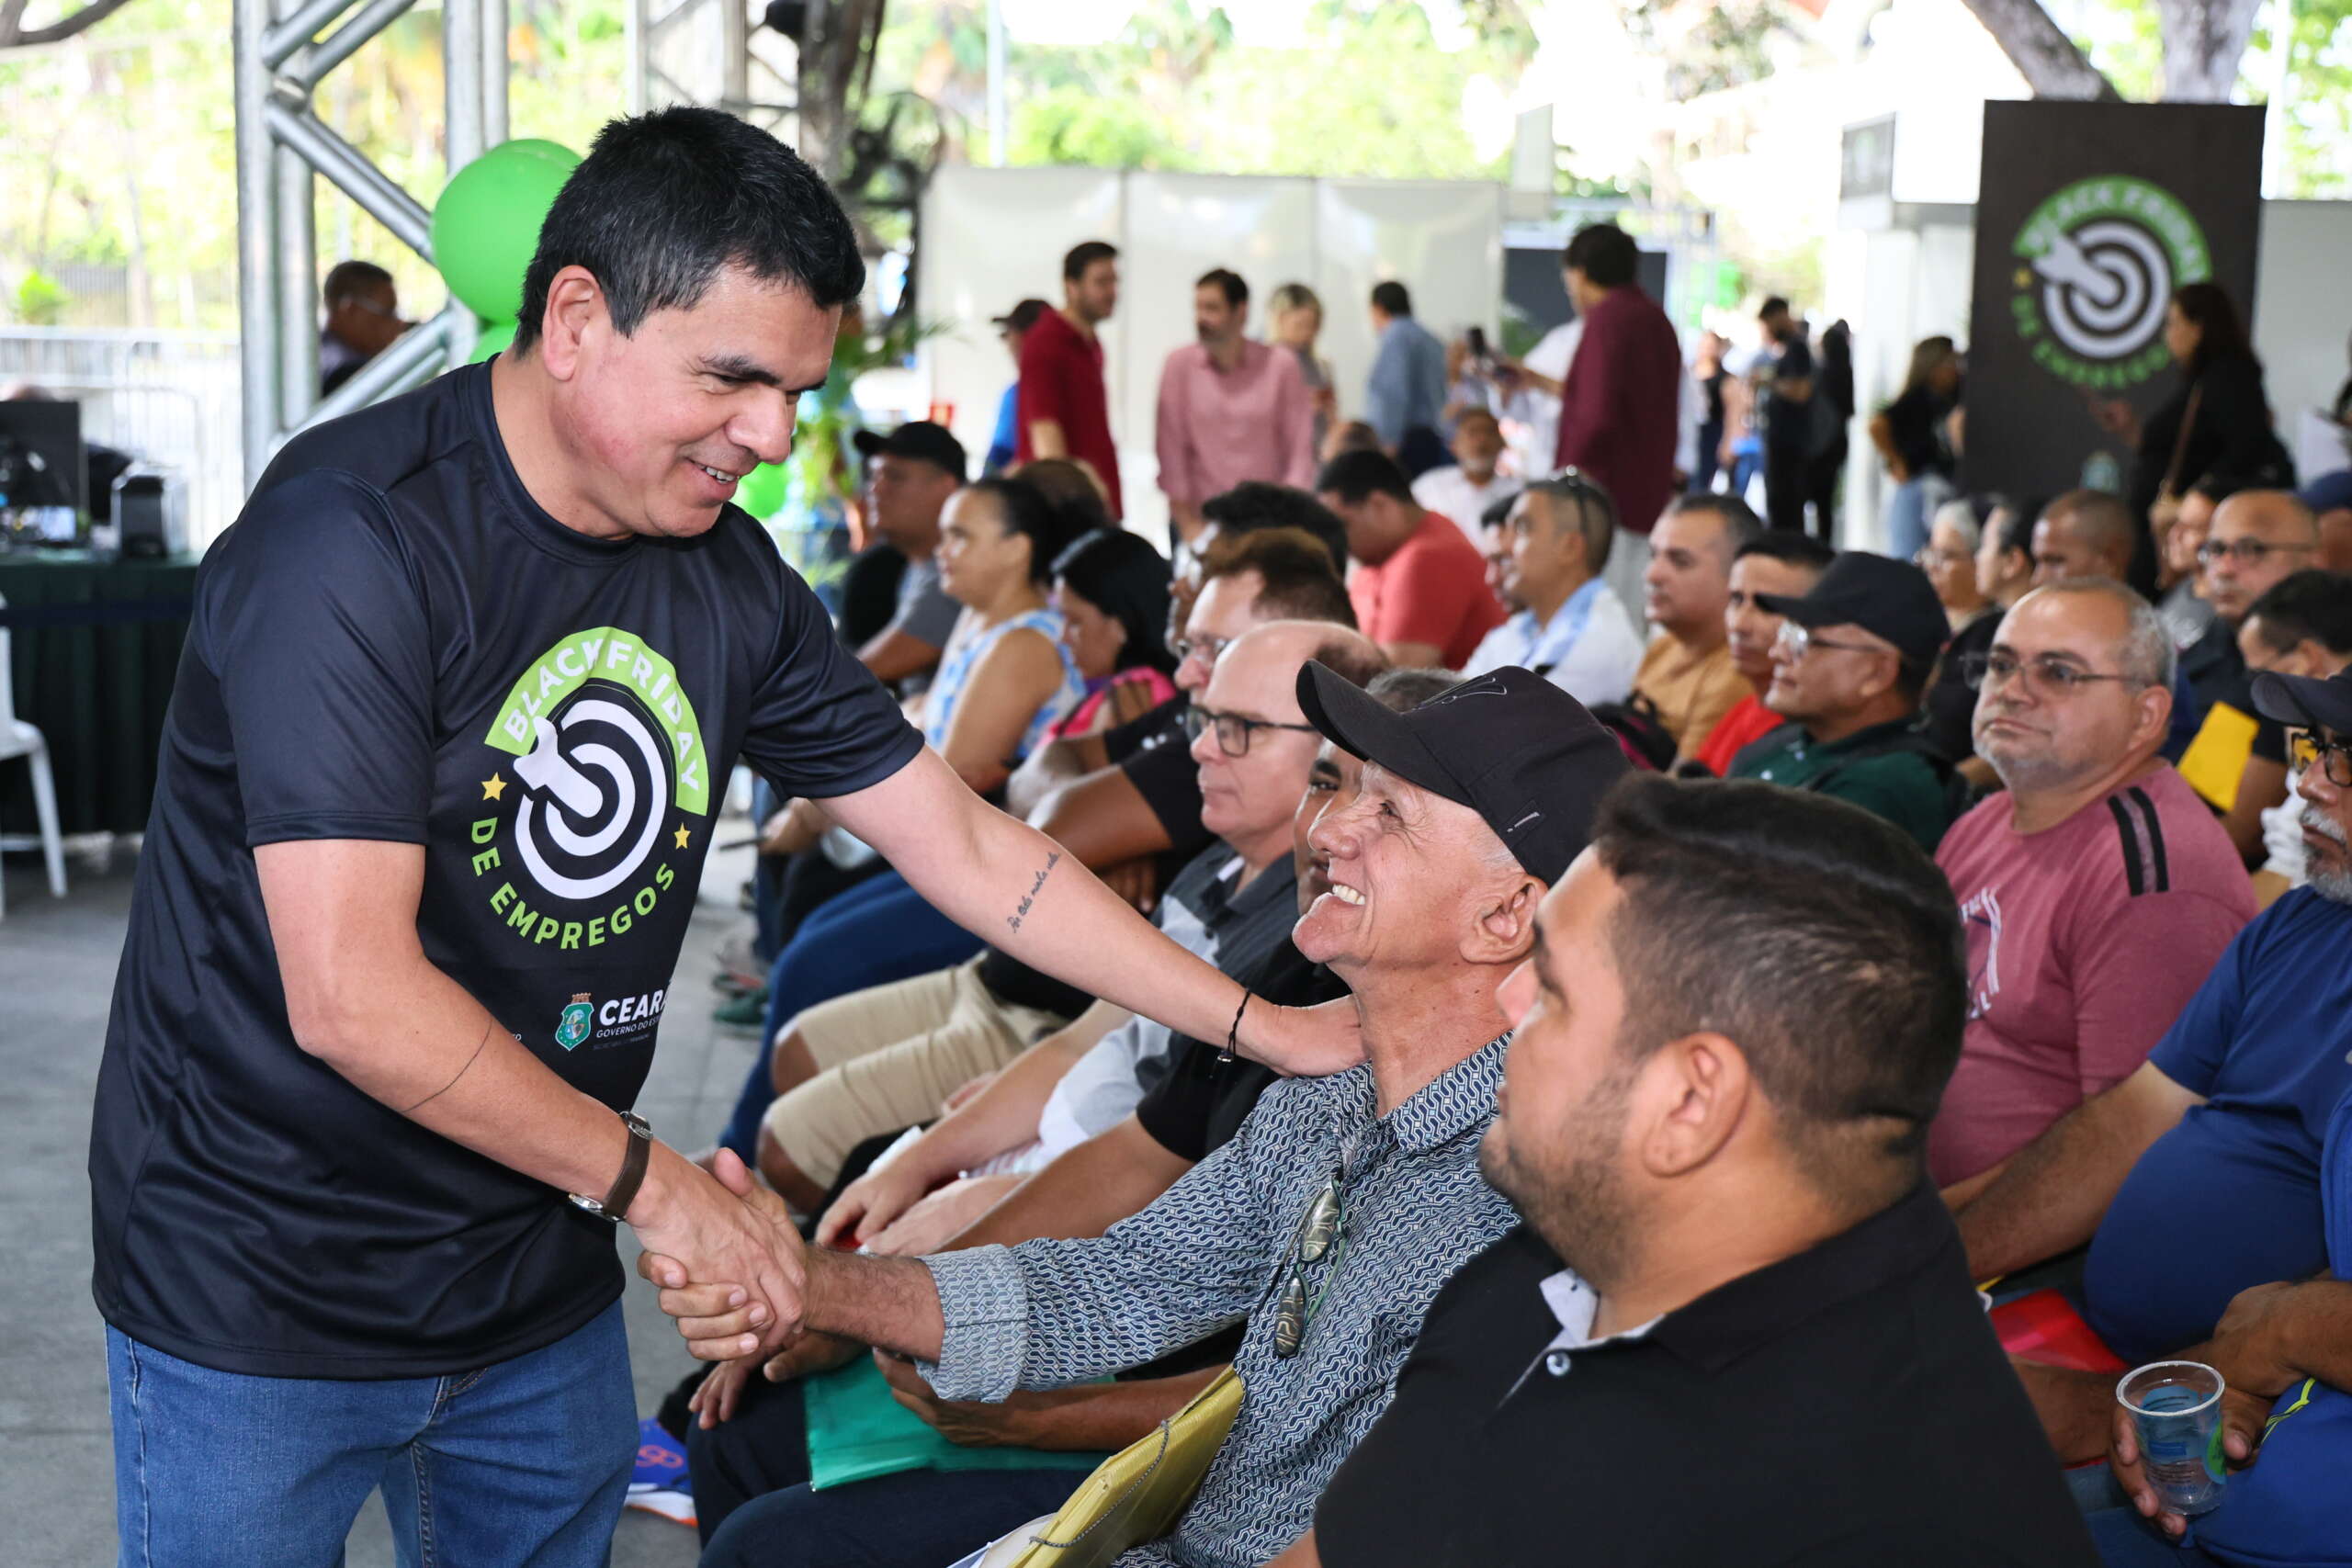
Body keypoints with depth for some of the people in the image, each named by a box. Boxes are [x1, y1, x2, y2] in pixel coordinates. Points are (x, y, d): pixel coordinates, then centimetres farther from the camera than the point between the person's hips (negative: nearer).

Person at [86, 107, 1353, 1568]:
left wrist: (1265, 1028, 3)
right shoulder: (357, 540, -23)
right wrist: (645, 1176, -15)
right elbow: (349, 996, -27)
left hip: (542, 1285, 6)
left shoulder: (727, 576, -1)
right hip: (269, 1295, -6)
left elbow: (963, 842, 5)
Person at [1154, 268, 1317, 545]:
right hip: (1199, 521, 0)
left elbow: (1300, 450, 0)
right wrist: (1186, 522, -4)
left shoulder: (1281, 366, 0)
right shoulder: (1179, 364, 0)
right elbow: (1171, 449, -1)